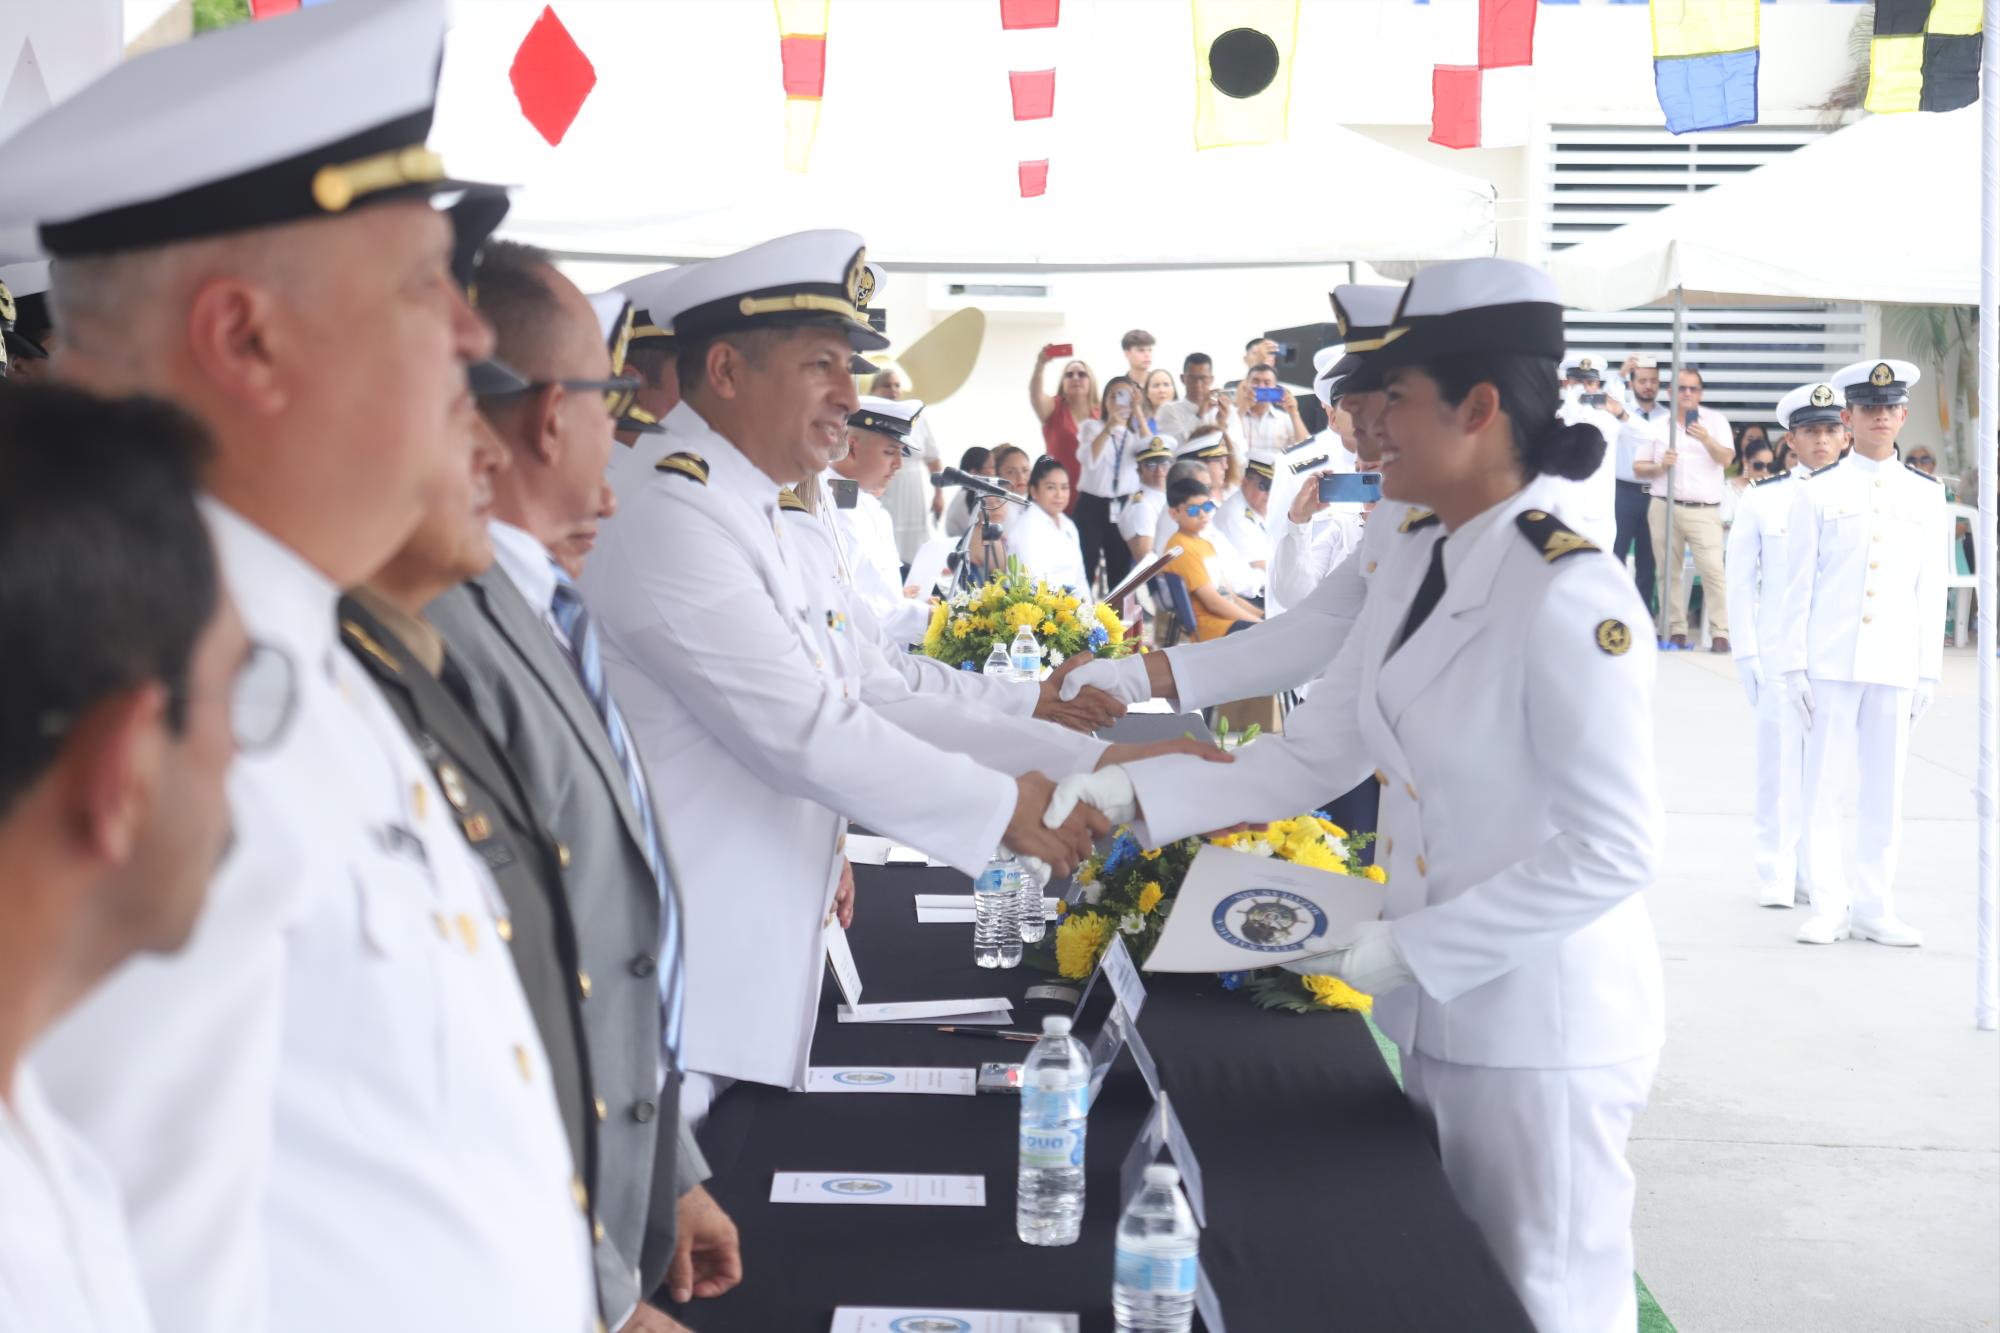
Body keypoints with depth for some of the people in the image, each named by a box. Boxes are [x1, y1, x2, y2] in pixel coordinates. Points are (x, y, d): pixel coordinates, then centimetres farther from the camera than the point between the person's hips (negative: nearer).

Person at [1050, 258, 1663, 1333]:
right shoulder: (1415, 559, 4)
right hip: (1434, 1017, 8)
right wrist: (1129, 793, -1)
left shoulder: (1567, 597, -23)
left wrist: (1410, 950, -22)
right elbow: (1311, 755, 7)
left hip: (1540, 1031, -8)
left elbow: (1613, 854, -23)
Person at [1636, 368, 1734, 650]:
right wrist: (1659, 466, -10)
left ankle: (1720, 634, -12)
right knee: (1669, 572, 3)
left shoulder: (1715, 420, 6)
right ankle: (1676, 630, 9)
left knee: (1713, 571, -12)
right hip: (1664, 507, 3)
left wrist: (1707, 440, -24)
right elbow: (1638, 467, 10)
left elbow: (1726, 459, -6)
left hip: (1704, 510, -2)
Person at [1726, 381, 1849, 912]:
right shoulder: (1761, 499, 3)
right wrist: (1746, 651, -1)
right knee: (1780, 759, 1)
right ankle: (1775, 875, 9)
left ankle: (1816, 872, 14)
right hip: (1779, 648, -1)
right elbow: (1741, 578, 4)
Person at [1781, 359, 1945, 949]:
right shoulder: (1818, 493, 2)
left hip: (1897, 668, 2)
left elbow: (1932, 590, 9)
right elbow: (1798, 586, 1)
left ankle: (1875, 908, 15)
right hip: (1831, 664, -2)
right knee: (1823, 787, -1)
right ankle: (1829, 906, 8)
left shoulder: (1926, 495, 9)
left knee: (1885, 790, 6)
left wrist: (1929, 671, 5)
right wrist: (1794, 664, -3)